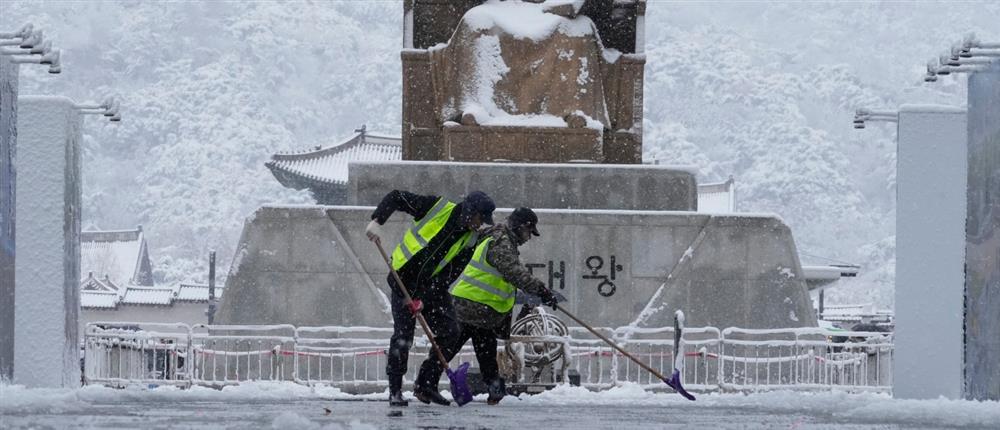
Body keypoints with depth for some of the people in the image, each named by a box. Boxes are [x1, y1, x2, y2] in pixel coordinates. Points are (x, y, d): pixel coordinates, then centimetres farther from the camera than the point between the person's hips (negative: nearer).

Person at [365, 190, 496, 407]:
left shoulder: (470, 240, -4)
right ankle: (395, 390, 1)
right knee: (403, 335, -10)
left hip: (433, 286, 5)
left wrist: (424, 298, -18)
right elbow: (396, 197, -11)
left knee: (450, 334, -2)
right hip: (404, 280, -5)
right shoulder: (438, 208, -15)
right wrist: (377, 221, -26)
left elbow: (454, 272, -8)